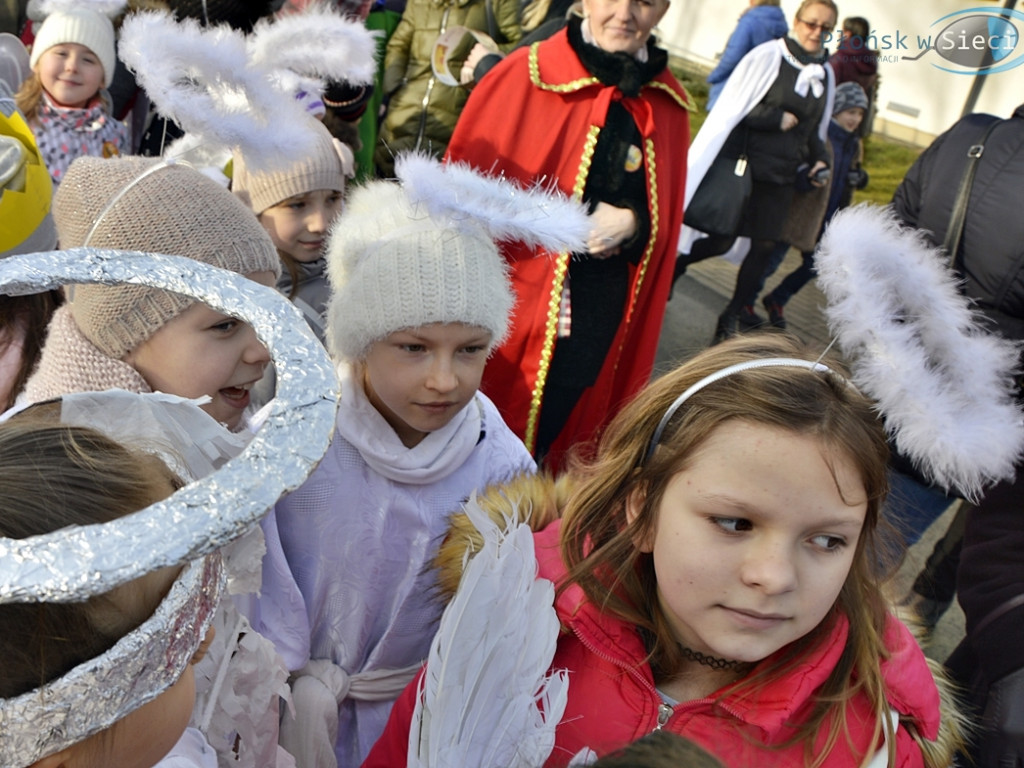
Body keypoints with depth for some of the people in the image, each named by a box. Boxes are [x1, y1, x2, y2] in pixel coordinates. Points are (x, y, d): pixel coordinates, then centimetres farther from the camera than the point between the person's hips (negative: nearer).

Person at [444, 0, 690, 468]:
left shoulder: (669, 106, 7)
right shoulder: (524, 75, -4)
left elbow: (664, 215, 14)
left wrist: (631, 222, -7)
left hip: (601, 308, 3)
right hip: (515, 293, -3)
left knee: (551, 432, 12)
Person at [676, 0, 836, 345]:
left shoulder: (825, 74, 10)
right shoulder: (769, 55, -8)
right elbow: (730, 108, -11)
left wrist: (818, 161, 3)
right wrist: (778, 119, -16)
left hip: (781, 176, 6)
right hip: (745, 164, -6)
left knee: (765, 245, 5)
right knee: (723, 240, -5)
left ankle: (732, 317, 16)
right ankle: (672, 265, 22)